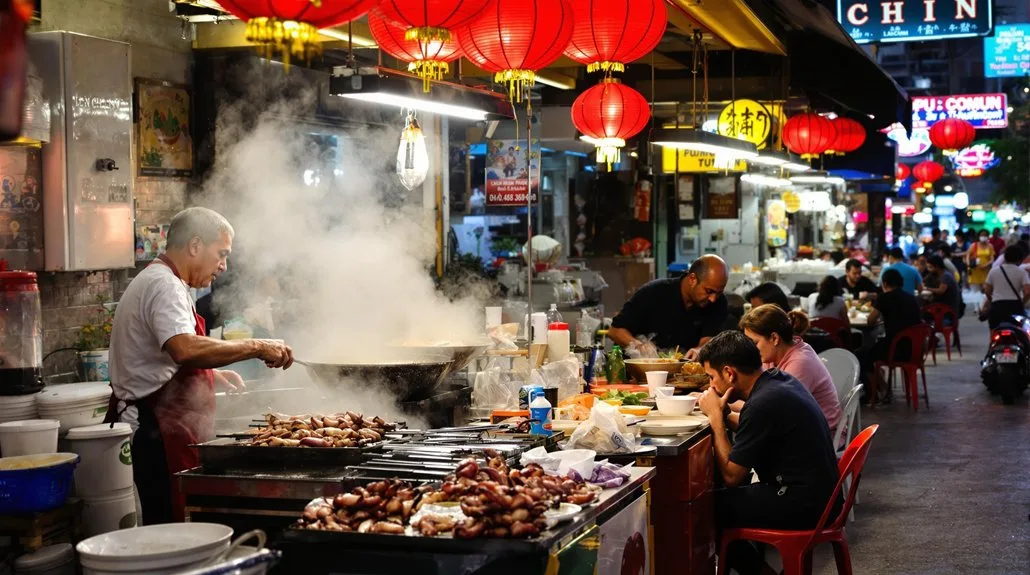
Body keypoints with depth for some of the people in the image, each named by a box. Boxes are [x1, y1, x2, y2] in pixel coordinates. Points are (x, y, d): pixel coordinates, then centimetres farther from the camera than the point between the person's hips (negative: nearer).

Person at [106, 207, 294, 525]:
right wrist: (256, 347, -25)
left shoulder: (157, 282, 20)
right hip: (162, 435, -11)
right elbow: (186, 350, -32)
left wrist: (211, 375, 20)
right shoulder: (164, 286, -14)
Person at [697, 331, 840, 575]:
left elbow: (731, 476, -15)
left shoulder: (763, 403, -22)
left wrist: (715, 416, -8)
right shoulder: (780, 380, 5)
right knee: (722, 496, 17)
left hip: (803, 506, -9)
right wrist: (723, 410, 7)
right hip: (819, 494, 9)